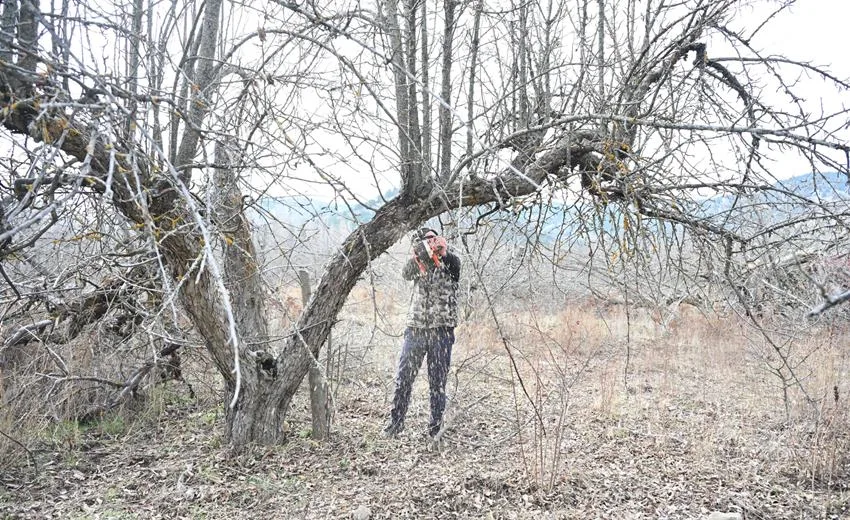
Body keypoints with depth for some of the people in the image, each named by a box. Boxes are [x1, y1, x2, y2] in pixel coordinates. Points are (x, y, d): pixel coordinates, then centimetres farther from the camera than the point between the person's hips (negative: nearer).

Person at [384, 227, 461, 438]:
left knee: (438, 381, 3)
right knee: (403, 377, 1)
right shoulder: (420, 264, 12)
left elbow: (453, 262, -17)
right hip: (415, 328, 2)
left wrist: (441, 250, -35)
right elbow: (406, 273, -9)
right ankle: (396, 421, 12)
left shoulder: (450, 263, 6)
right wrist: (418, 252, -26)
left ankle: (436, 425, 14)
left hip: (442, 330, -2)